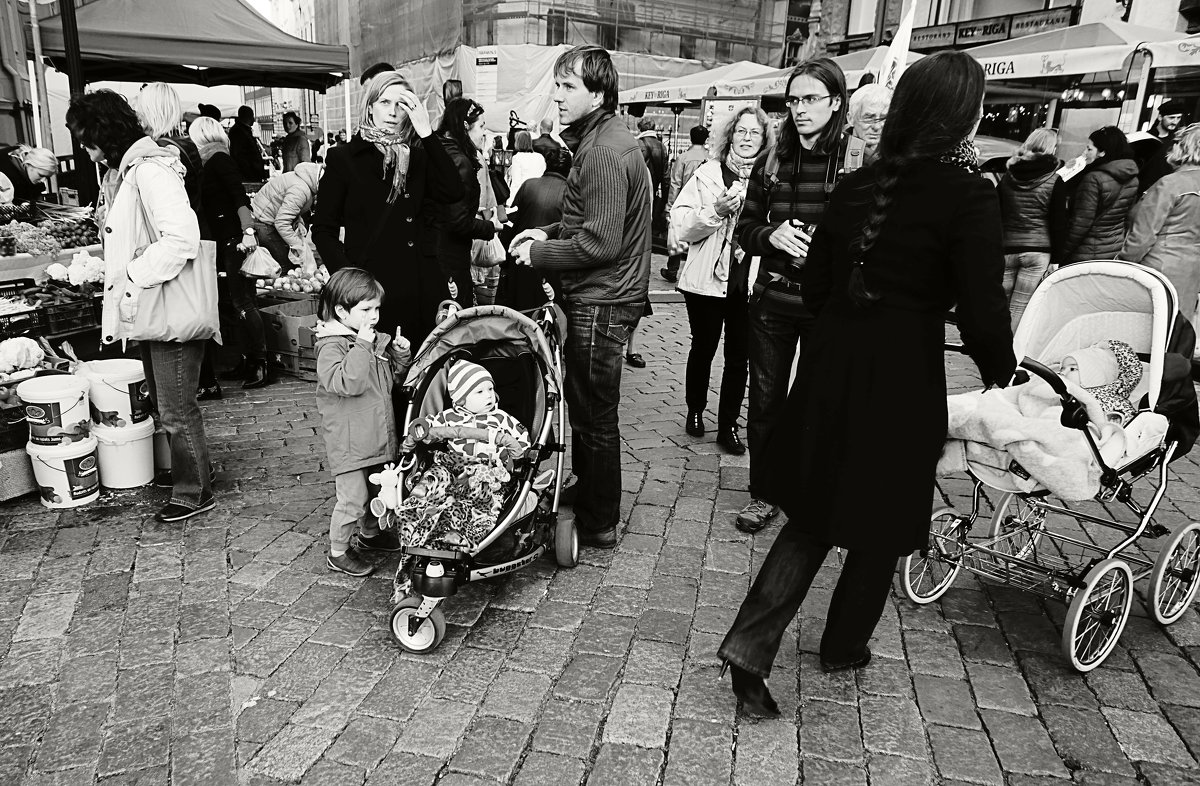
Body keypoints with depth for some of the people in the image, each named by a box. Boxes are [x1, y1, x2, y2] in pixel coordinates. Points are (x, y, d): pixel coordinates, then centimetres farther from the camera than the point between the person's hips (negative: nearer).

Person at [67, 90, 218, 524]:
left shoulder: (149, 171, -17)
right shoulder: (120, 173, 14)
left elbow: (181, 239, -27)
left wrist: (134, 276, -21)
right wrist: (103, 263, 8)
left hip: (169, 309, -10)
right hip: (147, 311, 10)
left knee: (177, 411, 1)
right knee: (165, 404, 19)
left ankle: (194, 493, 15)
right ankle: (191, 472, 34)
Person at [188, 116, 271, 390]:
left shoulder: (218, 159, -8)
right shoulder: (214, 161, 17)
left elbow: (239, 196, -19)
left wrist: (248, 231, -28)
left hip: (235, 240, -9)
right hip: (225, 242, 9)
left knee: (243, 302, -8)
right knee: (239, 301, 11)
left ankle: (261, 364, -4)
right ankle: (248, 360, 18)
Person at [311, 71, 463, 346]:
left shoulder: (417, 157, 14)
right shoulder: (344, 158, 5)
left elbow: (453, 193, -5)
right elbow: (324, 230, 3)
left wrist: (426, 132, -6)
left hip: (422, 288, 3)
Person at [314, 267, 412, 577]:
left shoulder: (376, 341, 8)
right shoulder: (330, 346, -16)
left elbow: (392, 379, 19)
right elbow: (348, 383, -32)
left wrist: (401, 356, 2)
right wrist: (362, 345, -30)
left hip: (377, 435, 8)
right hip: (349, 443, -8)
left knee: (377, 490, 23)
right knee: (353, 498, -3)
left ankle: (370, 533, 45)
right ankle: (338, 553, 15)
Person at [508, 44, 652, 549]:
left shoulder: (602, 152, -19)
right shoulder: (605, 139, 14)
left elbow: (600, 242, -24)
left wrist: (538, 253, -12)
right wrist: (550, 234, 10)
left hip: (601, 302, -10)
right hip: (600, 297, 10)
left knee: (594, 416, 1)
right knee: (589, 409, 19)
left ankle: (597, 525, 15)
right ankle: (586, 496, 34)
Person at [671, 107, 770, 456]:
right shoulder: (708, 174, -3)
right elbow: (682, 226, -8)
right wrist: (715, 211, -21)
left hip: (749, 282, 1)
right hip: (708, 280, -1)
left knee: (739, 357, 6)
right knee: (703, 349, 14)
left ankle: (728, 425, 20)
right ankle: (695, 411, 35)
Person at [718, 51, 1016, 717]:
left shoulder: (857, 186, 4)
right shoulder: (967, 195, -12)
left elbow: (815, 286, 9)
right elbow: (981, 310, -14)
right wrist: (1000, 369, 5)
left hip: (832, 366, 5)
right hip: (904, 379, -5)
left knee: (815, 514, 16)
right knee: (883, 523, 17)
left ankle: (749, 648, 9)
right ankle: (844, 646, 36)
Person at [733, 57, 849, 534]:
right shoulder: (772, 163, 7)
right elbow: (745, 230, 10)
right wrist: (773, 235, -11)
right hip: (772, 301, 4)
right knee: (765, 402, 10)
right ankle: (763, 494, 26)